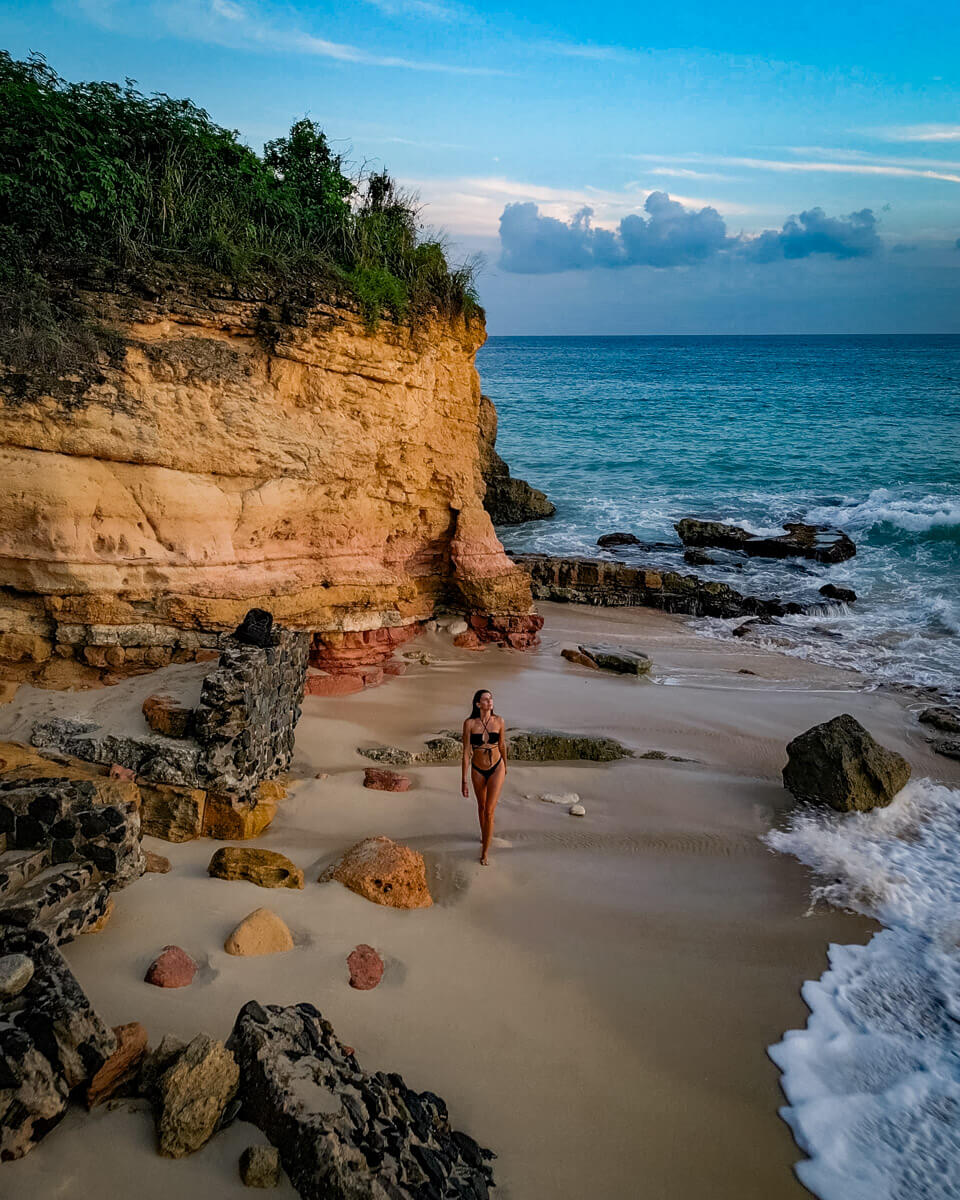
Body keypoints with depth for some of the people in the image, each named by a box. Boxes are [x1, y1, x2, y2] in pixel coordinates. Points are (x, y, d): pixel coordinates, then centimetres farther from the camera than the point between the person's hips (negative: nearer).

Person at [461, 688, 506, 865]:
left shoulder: (499, 721, -10)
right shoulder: (470, 723, -15)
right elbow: (466, 752, -12)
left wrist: (505, 766, 20)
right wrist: (464, 781, -12)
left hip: (496, 769, 0)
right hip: (478, 770, 0)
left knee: (489, 812, -6)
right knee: (481, 806, 22)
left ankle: (485, 851, 6)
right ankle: (484, 835, 49)